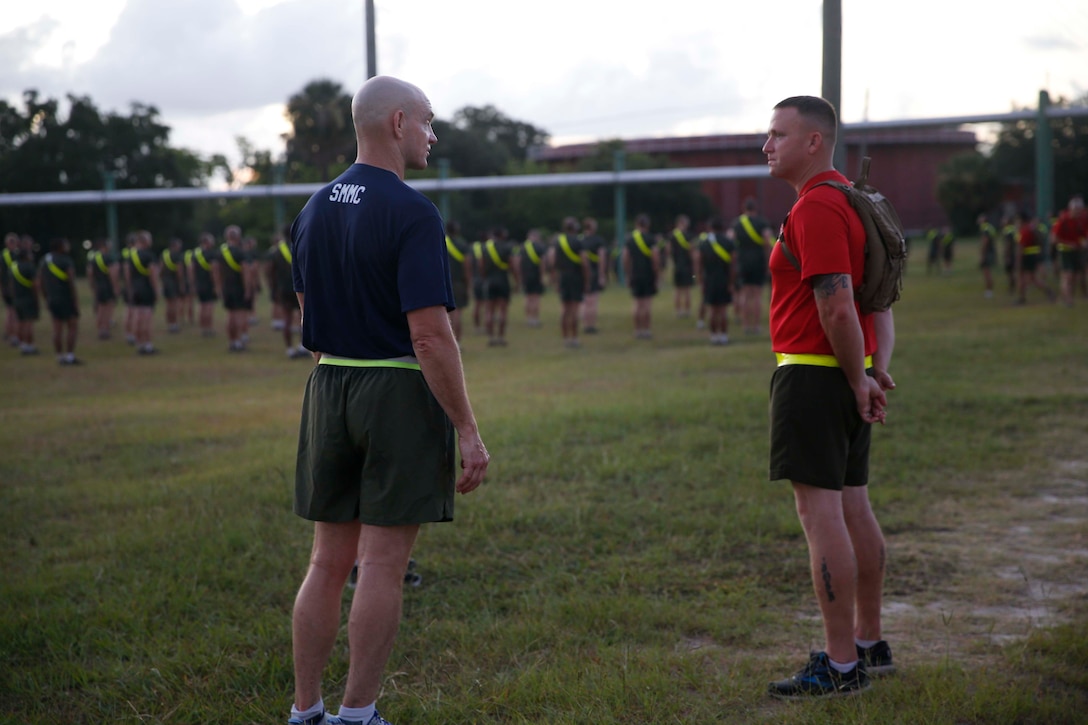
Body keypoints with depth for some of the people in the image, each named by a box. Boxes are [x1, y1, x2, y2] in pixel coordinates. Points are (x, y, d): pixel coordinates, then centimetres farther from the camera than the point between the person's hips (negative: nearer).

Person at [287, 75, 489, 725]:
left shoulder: (315, 209, 9)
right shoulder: (411, 213, -15)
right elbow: (429, 335, -19)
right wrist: (468, 431, -15)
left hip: (329, 389, 7)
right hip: (401, 394, -7)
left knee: (329, 562, 12)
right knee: (383, 567, 0)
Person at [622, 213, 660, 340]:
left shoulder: (629, 240, 6)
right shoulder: (649, 239, -9)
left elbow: (625, 259, 6)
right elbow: (656, 259, -12)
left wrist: (628, 276, 12)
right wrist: (658, 275, -5)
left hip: (634, 276, 5)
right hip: (648, 276, -5)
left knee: (638, 304, 11)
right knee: (646, 304, -1)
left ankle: (638, 330, 12)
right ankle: (645, 330, -2)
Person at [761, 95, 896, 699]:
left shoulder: (815, 209, -16)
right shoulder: (850, 201, 17)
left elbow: (837, 307, -23)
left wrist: (859, 379, -12)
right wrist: (877, 372, 6)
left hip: (814, 375, -10)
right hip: (848, 378, 10)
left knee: (820, 515, -7)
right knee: (853, 509, 15)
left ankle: (840, 666, -4)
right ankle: (869, 644, 25)